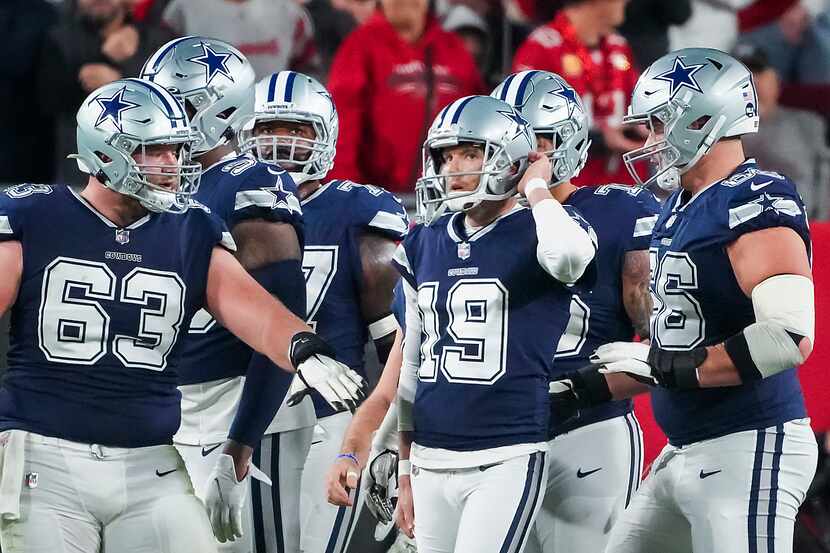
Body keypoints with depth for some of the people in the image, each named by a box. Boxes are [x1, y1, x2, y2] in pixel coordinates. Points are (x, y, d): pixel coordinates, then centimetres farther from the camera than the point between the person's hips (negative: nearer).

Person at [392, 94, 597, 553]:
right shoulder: (425, 245, 12)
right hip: (431, 463, 6)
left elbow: (571, 257, -34)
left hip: (507, 461, -6)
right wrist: (406, 472, 18)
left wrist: (536, 188, -14)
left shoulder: (535, 233, -6)